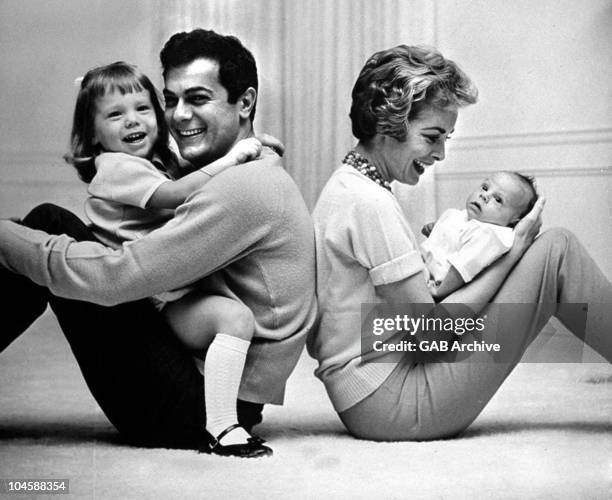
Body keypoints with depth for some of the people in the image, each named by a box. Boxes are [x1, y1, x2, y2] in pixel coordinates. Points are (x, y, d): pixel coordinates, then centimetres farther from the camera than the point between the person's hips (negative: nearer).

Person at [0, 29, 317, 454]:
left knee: (51, 223, -11)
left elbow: (116, 278, -21)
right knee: (53, 229, 9)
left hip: (190, 411, -10)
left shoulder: (244, 186, -17)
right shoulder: (255, 177, 16)